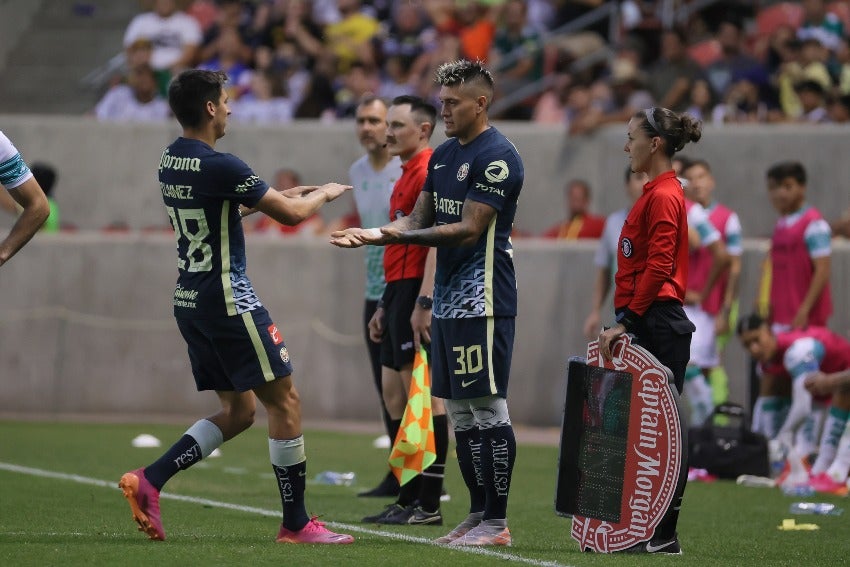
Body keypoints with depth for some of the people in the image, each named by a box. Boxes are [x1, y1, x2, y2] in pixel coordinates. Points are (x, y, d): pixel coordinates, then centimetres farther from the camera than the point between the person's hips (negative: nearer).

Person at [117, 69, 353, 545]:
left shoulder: (172, 160, 10)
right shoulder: (219, 166, -18)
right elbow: (291, 214, -10)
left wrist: (285, 194, 27)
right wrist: (323, 195, 10)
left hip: (191, 301, 9)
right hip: (228, 298, -9)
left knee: (238, 411, 14)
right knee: (285, 401, -1)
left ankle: (149, 482, 2)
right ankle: (296, 523, 2)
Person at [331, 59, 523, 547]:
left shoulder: (497, 157, -12)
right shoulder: (443, 155, 16)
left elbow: (469, 229, -17)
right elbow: (419, 218, 18)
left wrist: (402, 236, -18)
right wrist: (373, 235, 0)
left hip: (483, 300, -9)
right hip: (448, 299, 9)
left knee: (488, 407, -8)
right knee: (460, 410, 11)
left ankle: (497, 521, -6)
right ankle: (478, 514, 16)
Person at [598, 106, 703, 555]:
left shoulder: (663, 196, -12)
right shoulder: (655, 193, 18)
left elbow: (658, 267, -20)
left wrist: (626, 321, -20)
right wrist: (625, 322, 18)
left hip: (658, 324, -10)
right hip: (650, 325, 10)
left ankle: (663, 534, -5)